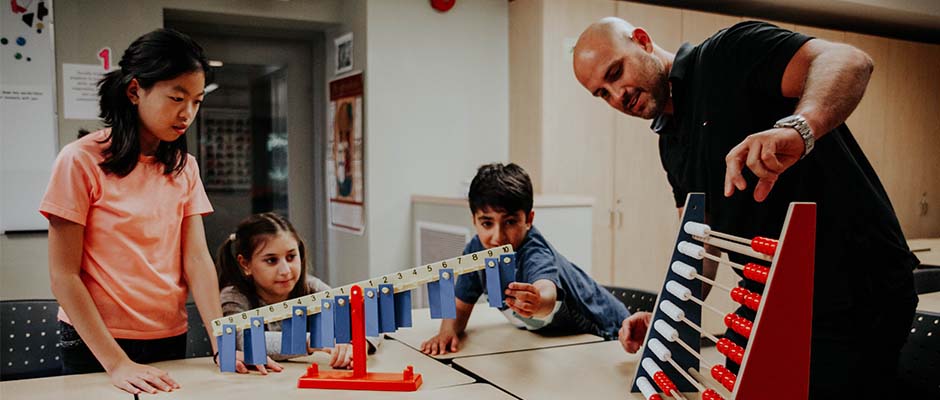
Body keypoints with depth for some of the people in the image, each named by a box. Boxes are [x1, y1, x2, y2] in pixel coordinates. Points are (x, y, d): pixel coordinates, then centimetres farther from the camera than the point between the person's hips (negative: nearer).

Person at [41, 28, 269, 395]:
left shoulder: (184, 167, 3)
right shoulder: (81, 161, -11)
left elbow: (197, 261, -4)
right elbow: (64, 276, -12)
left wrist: (222, 344, -16)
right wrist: (117, 363, -19)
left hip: (170, 339, 5)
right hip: (95, 344, -4)